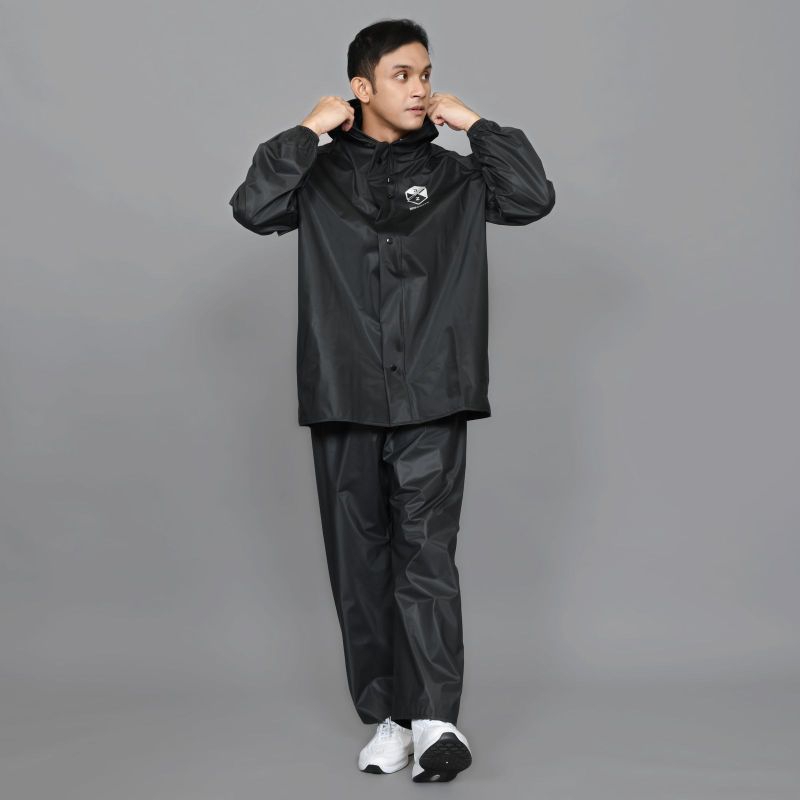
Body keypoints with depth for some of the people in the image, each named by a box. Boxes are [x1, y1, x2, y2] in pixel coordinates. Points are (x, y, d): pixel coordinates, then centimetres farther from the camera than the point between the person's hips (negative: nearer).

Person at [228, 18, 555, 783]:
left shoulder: (453, 176, 10)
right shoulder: (320, 175, 7)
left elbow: (533, 197, -3)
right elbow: (253, 208, -8)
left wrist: (473, 124, -1)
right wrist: (307, 131, -7)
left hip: (430, 401, -1)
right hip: (343, 402, 1)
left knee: (426, 555, -9)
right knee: (360, 562, 5)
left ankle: (435, 719, -10)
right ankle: (386, 717, 14)